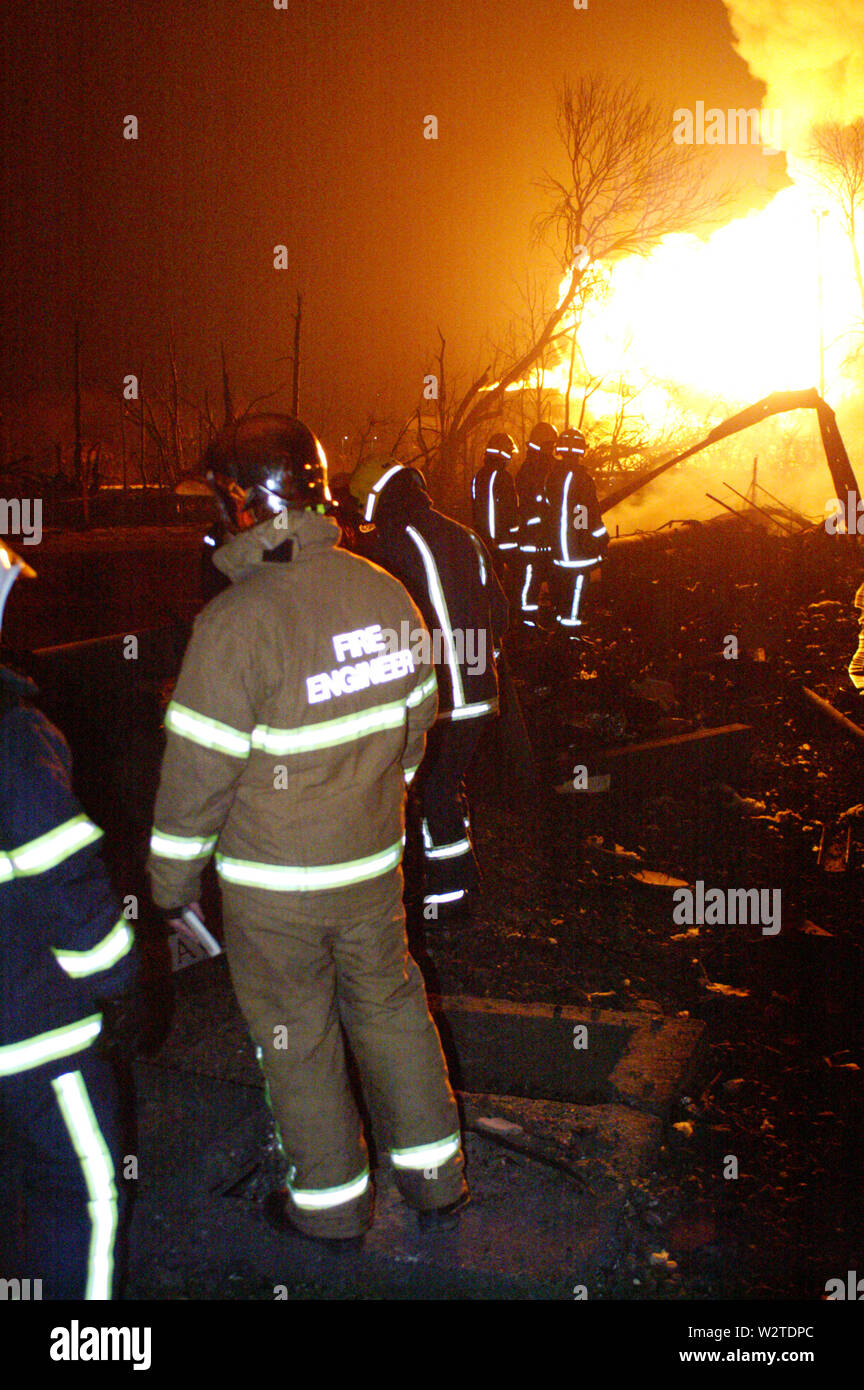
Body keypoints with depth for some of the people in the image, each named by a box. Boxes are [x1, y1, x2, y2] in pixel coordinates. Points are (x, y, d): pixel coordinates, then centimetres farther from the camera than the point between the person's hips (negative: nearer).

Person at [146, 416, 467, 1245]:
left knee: (298, 1039, 13)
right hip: (373, 864, 5)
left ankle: (332, 1202, 31)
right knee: (389, 1006, 22)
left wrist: (171, 881, -4)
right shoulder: (387, 595, -4)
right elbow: (416, 719, 8)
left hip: (273, 884, -5)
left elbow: (198, 771, -18)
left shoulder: (236, 623, -23)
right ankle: (434, 1175, 35)